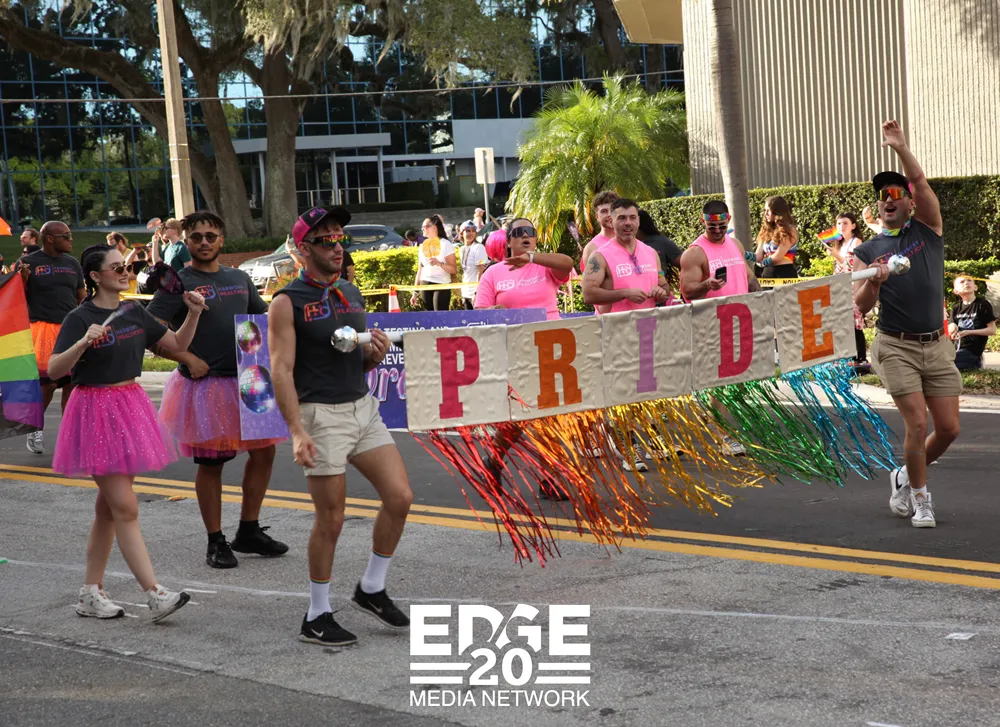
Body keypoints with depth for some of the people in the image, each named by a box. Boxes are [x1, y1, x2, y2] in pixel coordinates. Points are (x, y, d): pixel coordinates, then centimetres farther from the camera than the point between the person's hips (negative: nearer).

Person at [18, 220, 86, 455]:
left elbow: (82, 297, 17)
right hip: (43, 328, -5)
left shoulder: (72, 263, 12)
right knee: (48, 383, -8)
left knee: (72, 382, 4)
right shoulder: (29, 262, -3)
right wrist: (23, 280, -17)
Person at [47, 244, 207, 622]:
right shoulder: (80, 318, -11)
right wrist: (83, 343, -34)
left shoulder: (134, 313, 8)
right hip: (96, 410, -7)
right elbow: (54, 369, -19)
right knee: (125, 508, -9)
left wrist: (193, 314, -4)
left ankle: (91, 594, 20)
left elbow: (178, 344, 11)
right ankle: (155, 595, -11)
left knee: (108, 507, 12)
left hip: (130, 406, 7)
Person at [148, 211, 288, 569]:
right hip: (206, 384, -6)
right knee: (210, 463, 2)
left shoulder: (239, 278, 12)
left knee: (263, 451, 9)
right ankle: (216, 542, 14)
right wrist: (187, 359, -18)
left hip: (247, 381, 6)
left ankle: (249, 531, 24)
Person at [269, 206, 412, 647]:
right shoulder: (288, 302, -8)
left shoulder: (352, 294, 13)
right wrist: (297, 432, -22)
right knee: (330, 520, -2)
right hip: (322, 415, -7)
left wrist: (376, 353, -2)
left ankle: (372, 590, 20)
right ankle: (317, 617, 13)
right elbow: (282, 370, -13)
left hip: (364, 407, 7)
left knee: (399, 497, 1)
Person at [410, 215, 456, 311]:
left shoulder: (445, 244, -4)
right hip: (425, 285, 6)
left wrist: (439, 263, -26)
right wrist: (415, 291, 11)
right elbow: (419, 270, 16)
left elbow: (453, 269, -10)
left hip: (442, 285, -6)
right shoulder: (423, 246, 13)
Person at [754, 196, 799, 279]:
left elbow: (777, 256, -11)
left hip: (785, 274, -7)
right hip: (767, 273, 7)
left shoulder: (789, 230, -5)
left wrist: (764, 262, 5)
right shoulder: (766, 231, 15)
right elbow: (758, 256, 8)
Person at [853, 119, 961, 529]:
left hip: (937, 345, 2)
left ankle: (907, 476, 26)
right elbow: (861, 305, -2)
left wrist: (901, 147, -19)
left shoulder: (927, 227, 9)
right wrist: (873, 281, -21)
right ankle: (920, 501, 6)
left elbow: (921, 184, -8)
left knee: (948, 428, 1)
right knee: (917, 424, -11)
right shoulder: (867, 252, 6)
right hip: (896, 347, -2)